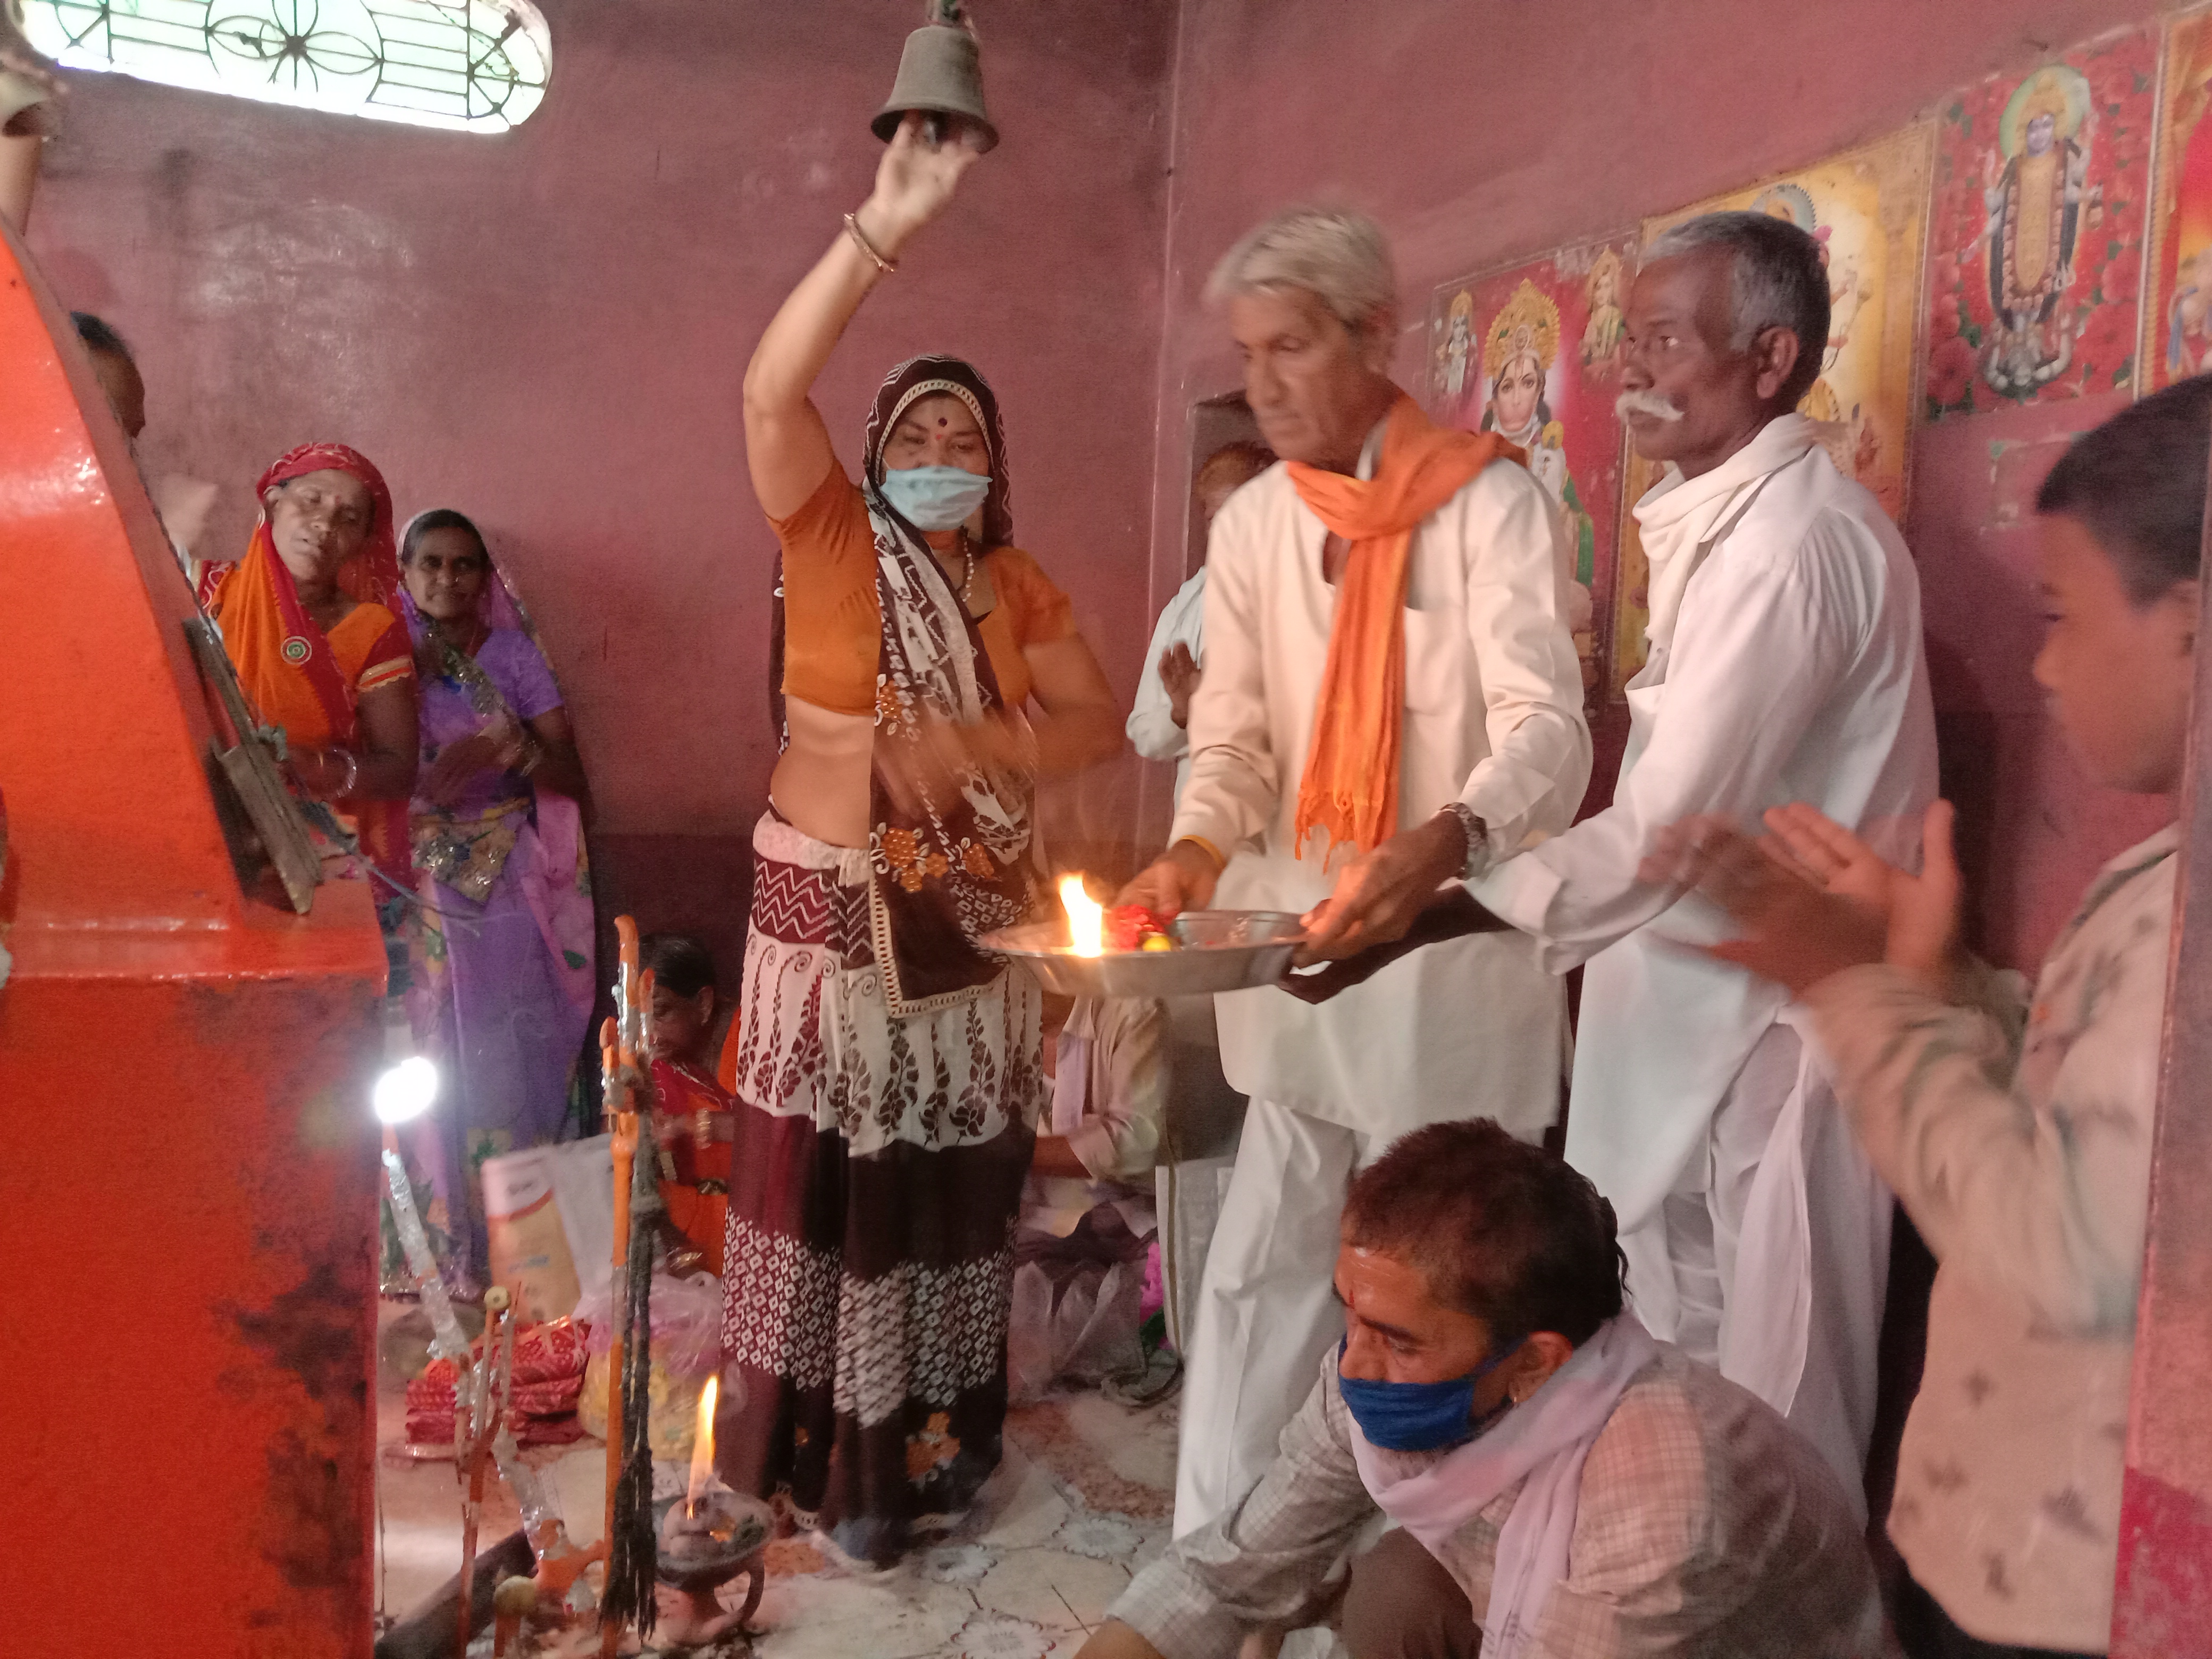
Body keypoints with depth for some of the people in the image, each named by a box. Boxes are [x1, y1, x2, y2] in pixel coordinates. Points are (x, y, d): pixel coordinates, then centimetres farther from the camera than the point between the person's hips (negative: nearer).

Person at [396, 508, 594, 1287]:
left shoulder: (514, 655, 3)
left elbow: (572, 777, -2)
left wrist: (506, 748, -20)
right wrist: (411, 681, -12)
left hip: (505, 884, -1)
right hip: (415, 885, 1)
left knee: (505, 1056, -1)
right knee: (426, 1057, 1)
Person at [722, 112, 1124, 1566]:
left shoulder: (1020, 585, 7)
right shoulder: (833, 539, -2)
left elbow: (1101, 723, 0)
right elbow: (772, 389, -18)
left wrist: (974, 750, -17)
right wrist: (883, 229, -23)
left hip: (970, 914, 3)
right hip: (831, 906, -3)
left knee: (952, 1178, 10)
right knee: (828, 1179, 2)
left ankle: (938, 1431, 27)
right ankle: (836, 1449, 16)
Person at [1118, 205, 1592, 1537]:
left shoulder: (1490, 501, -9)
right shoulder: (1252, 523, 8)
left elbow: (1548, 730, -17)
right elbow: (1236, 732, 6)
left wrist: (1448, 841, -38)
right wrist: (1197, 849, -15)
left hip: (1458, 945, -4)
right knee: (1261, 1273, 12)